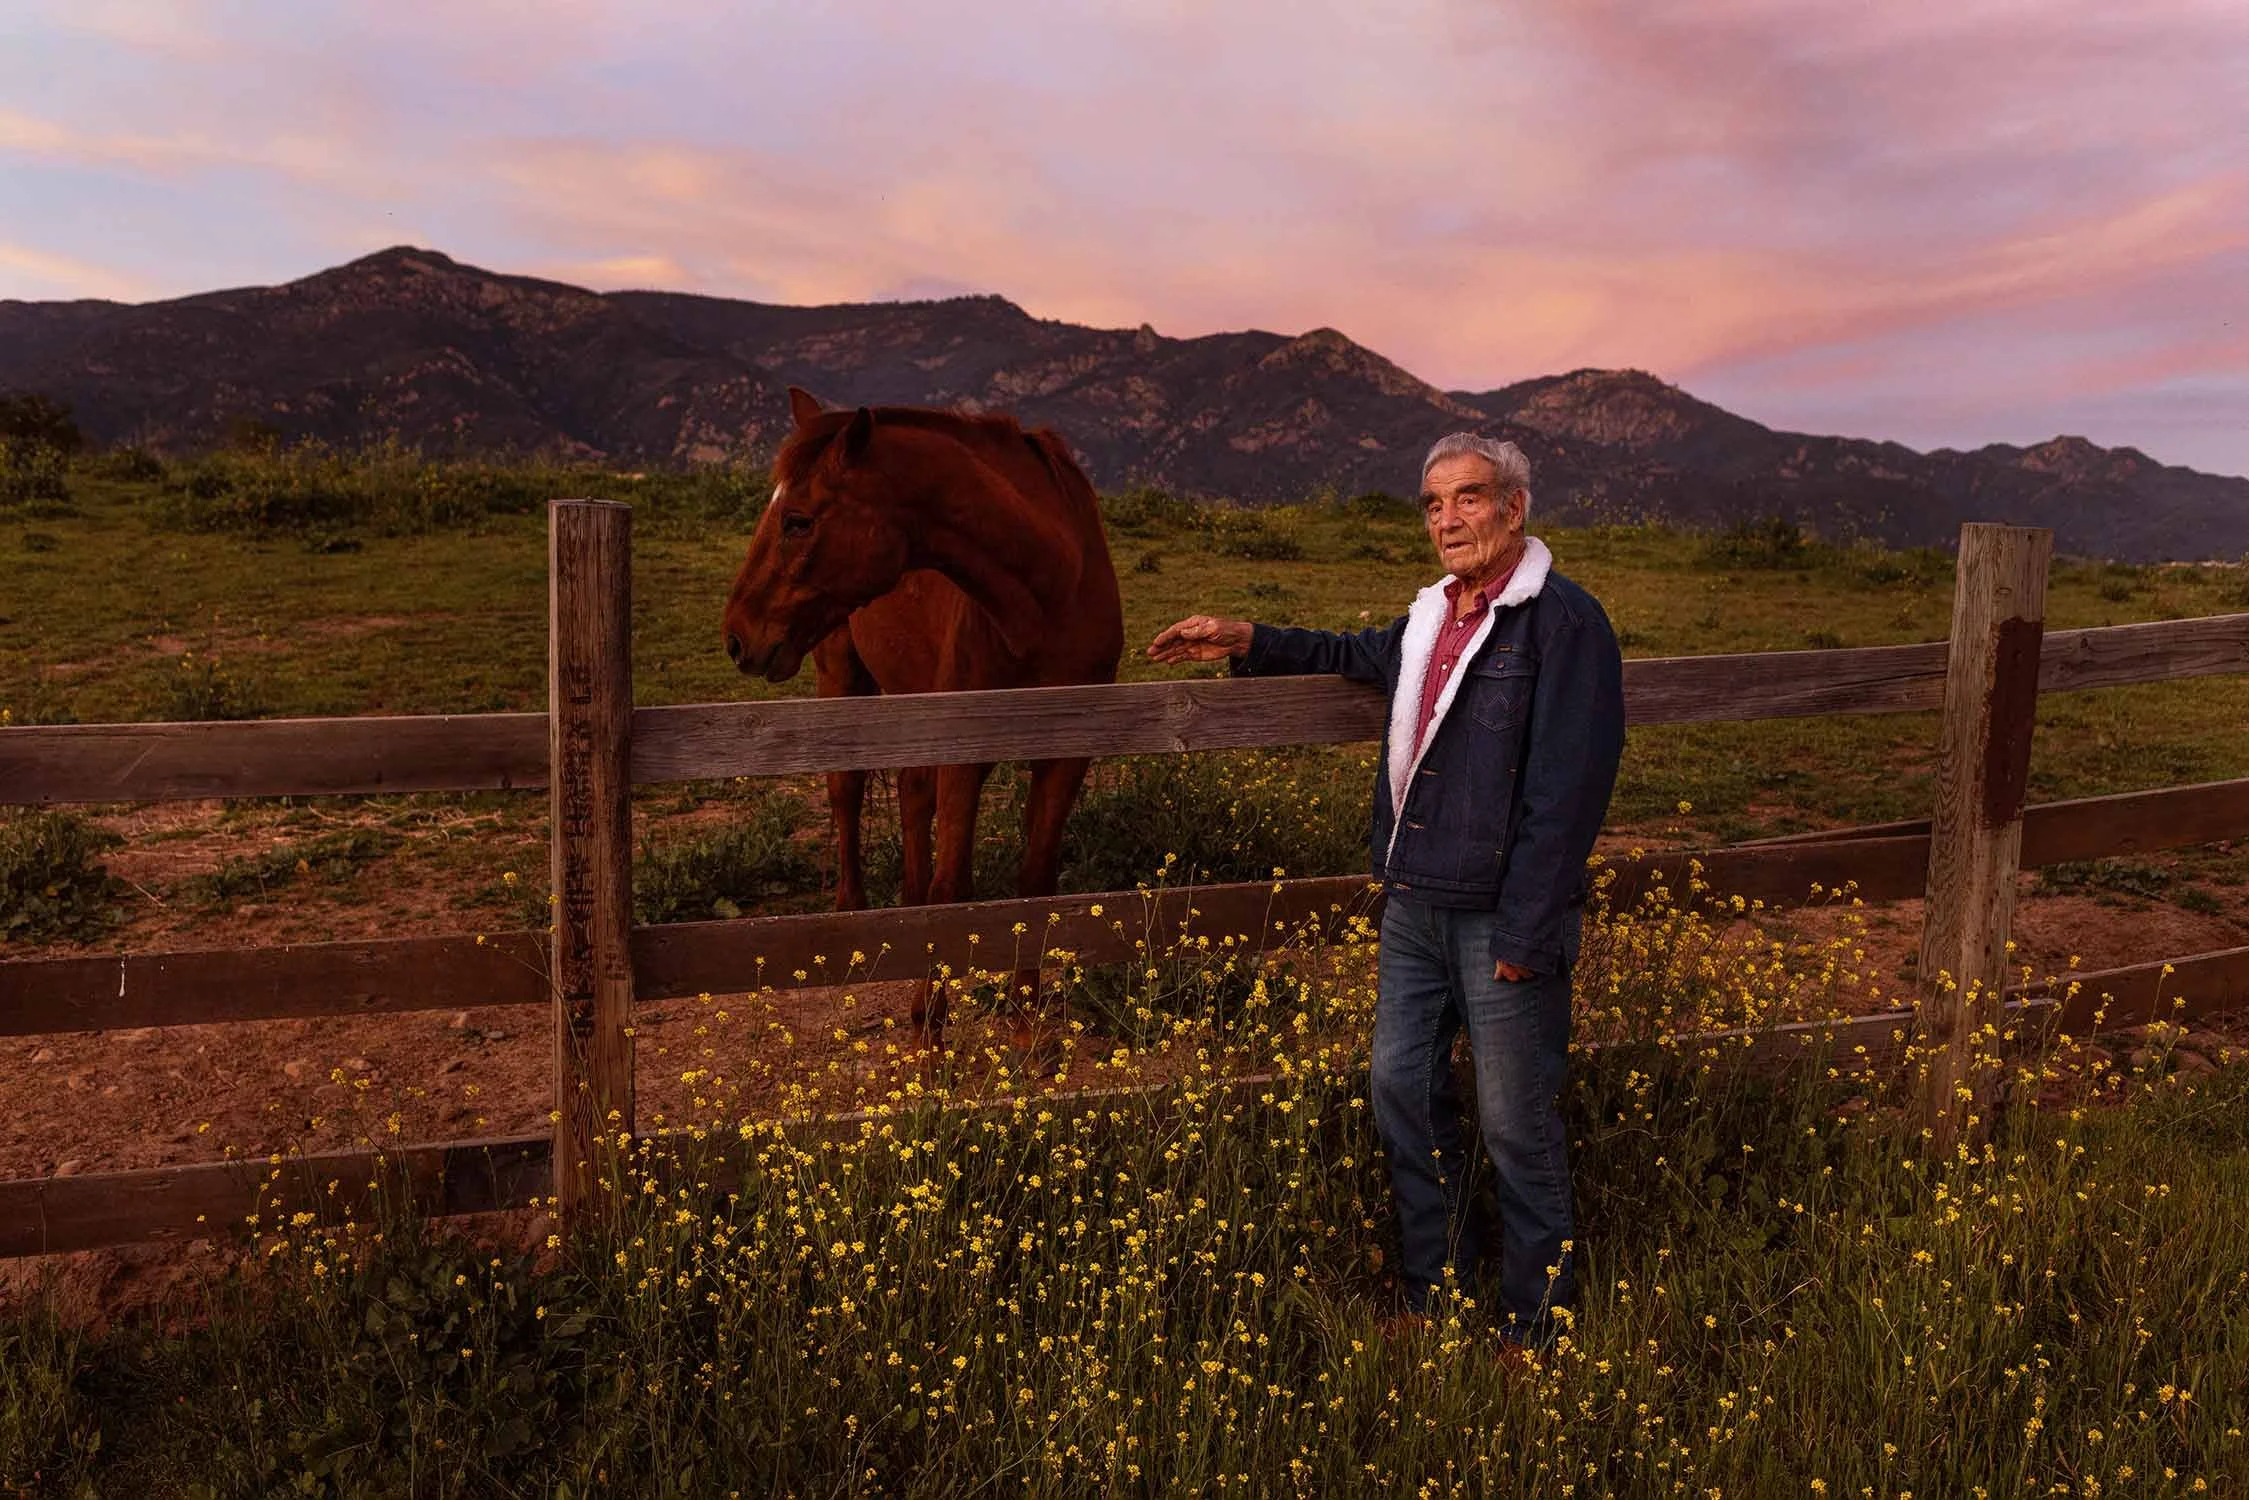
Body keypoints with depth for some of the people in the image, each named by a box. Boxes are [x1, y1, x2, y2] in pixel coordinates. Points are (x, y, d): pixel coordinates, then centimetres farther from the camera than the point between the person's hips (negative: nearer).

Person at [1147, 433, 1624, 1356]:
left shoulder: (1563, 622, -14)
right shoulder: (1430, 616, 11)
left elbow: (1568, 791, -18)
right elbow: (1363, 657, 35)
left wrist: (1527, 933, -20)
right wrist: (1249, 644, 26)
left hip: (1501, 917, -8)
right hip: (1415, 903, 8)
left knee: (1515, 1125, 4)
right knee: (1401, 1089, 16)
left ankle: (1536, 1319, 23)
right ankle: (1433, 1288, 34)